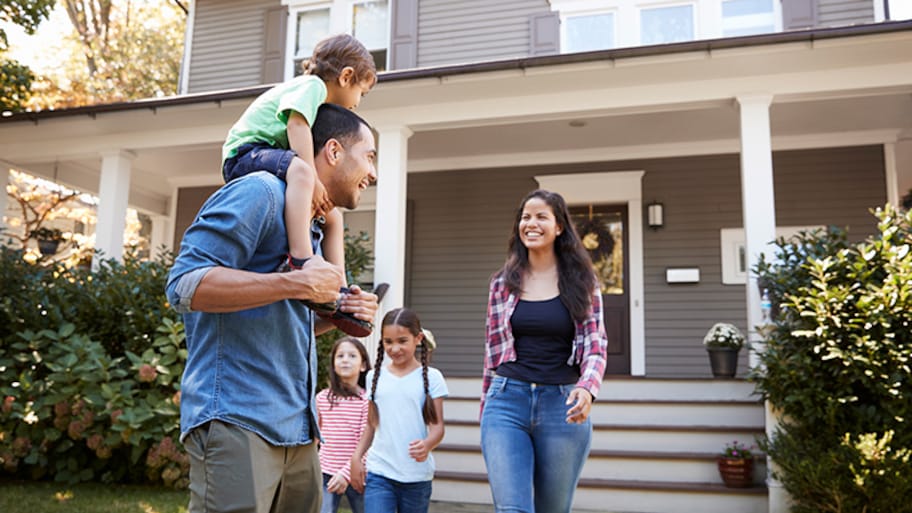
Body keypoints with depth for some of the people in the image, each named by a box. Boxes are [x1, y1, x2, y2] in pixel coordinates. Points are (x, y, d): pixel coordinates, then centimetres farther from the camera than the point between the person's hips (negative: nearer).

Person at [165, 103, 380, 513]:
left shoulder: (310, 228, 20)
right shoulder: (262, 192, -8)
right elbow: (184, 284, -18)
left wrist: (337, 313, 8)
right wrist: (298, 284, -20)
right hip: (237, 421, -9)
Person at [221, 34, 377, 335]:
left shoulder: (322, 108, 25)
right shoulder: (312, 84, -6)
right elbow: (296, 123, -22)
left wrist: (315, 187, 3)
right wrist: (313, 178, -27)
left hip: (270, 158, 11)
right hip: (246, 153, -10)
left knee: (332, 218, 6)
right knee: (299, 169, -40)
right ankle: (300, 259, -54)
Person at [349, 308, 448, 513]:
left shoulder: (430, 377, -2)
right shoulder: (375, 376, 8)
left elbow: (437, 425, -5)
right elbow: (371, 425, 14)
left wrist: (427, 445, -26)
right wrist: (356, 457, 3)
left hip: (417, 475, -1)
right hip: (378, 473, 1)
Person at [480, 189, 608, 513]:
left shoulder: (581, 281, 3)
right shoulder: (504, 281, 8)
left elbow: (595, 345, -1)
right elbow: (493, 347, 13)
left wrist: (587, 388, -21)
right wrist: (486, 405, 14)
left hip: (562, 404, 0)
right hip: (508, 401, 1)